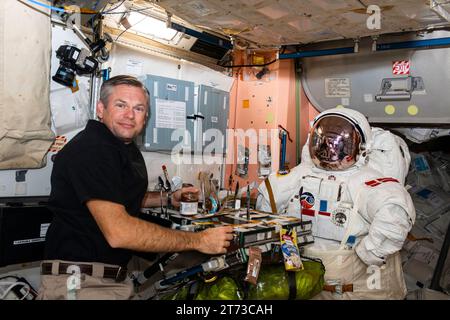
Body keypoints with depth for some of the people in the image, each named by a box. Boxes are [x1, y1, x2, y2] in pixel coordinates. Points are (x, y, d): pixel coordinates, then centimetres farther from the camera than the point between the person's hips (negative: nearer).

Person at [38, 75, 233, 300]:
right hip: (77, 283, -9)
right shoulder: (90, 149, -21)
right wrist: (199, 240, -23)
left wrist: (167, 199, 10)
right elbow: (118, 232, -29)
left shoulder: (130, 150, 10)